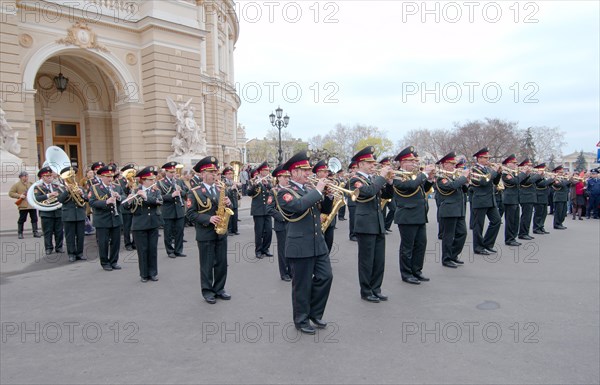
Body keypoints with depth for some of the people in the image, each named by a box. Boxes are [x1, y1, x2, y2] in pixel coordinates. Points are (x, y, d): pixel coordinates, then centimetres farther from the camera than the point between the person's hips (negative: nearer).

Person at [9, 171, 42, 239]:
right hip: (23, 206, -3)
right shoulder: (16, 185, 4)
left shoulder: (32, 184, 16)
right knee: (22, 220, 2)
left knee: (34, 219, 2)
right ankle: (20, 233, 13)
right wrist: (19, 195, -13)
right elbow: (10, 193, 0)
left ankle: (35, 232, 8)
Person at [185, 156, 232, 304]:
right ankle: (207, 291, 19)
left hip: (221, 233, 5)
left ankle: (219, 289, 25)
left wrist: (228, 203, -10)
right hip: (205, 235, -5)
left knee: (221, 263, 11)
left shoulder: (220, 190, 9)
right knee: (207, 265, 5)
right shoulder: (195, 192, -6)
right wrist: (208, 218, -22)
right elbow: (190, 213, -11)